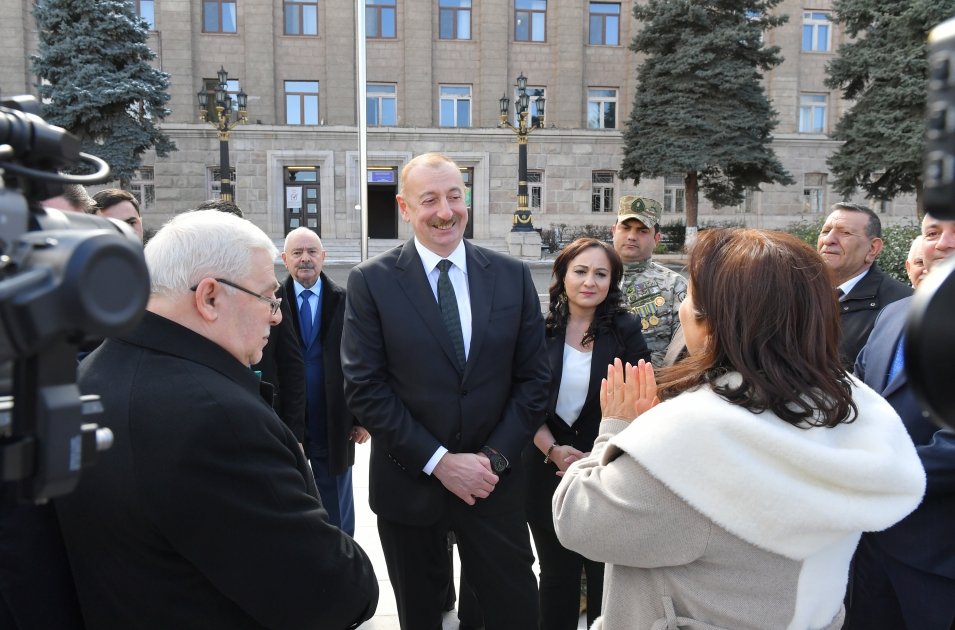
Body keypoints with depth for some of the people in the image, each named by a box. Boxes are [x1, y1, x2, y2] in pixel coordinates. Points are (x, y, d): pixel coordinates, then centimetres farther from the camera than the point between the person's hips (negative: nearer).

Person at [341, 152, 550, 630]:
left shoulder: (513, 276, 0)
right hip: (410, 483, -1)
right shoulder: (371, 282, -7)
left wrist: (496, 457, -8)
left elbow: (533, 378, 1)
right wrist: (439, 461, -13)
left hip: (496, 480, 1)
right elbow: (364, 388, -10)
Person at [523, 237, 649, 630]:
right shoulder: (541, 330, -2)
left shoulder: (626, 331, -4)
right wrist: (553, 450, -14)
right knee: (556, 576, 16)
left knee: (605, 578, 10)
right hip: (547, 472, 1)